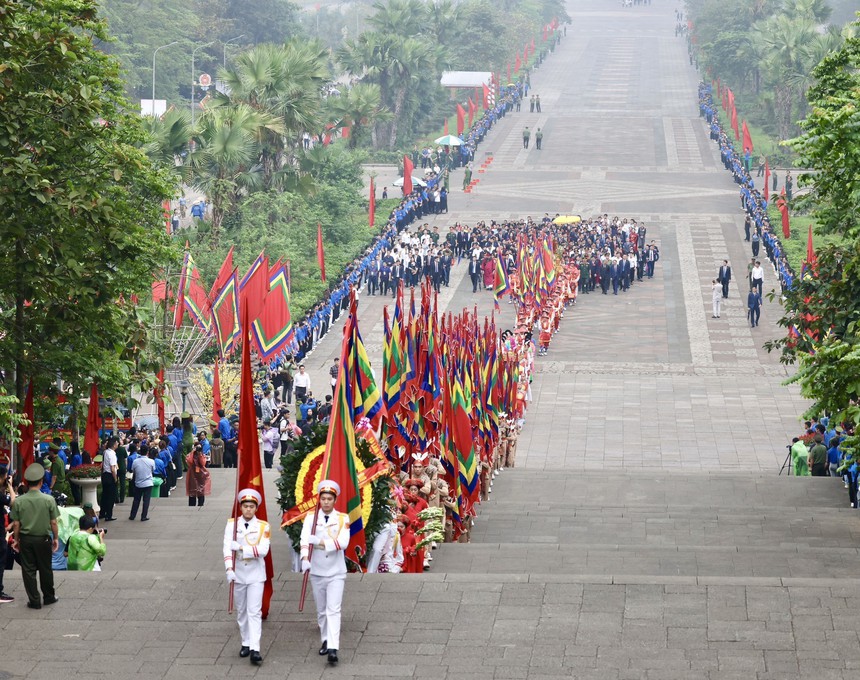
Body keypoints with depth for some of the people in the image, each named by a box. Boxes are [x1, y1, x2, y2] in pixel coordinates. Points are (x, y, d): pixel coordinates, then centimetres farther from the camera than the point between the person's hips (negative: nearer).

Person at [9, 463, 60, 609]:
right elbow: (53, 522, -7)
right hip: (43, 539, 0)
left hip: (25, 540, 0)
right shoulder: (49, 500, -12)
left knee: (28, 570, 8)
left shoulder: (18, 501, -9)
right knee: (45, 569, 15)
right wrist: (56, 538, 6)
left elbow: (16, 524, -5)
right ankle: (49, 597, 27)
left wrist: (16, 540, 8)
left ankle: (34, 601, 10)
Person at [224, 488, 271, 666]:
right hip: (238, 574, 2)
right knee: (241, 611, 12)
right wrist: (229, 569, -22)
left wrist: (241, 548, -23)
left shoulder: (263, 526, -3)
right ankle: (246, 643, 25)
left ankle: (255, 649, -15)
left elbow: (263, 550, -15)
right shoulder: (232, 524, 0)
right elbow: (227, 548, -10)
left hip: (256, 574, -2)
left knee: (254, 611, -8)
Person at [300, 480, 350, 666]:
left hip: (336, 572, -2)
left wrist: (319, 541, -24)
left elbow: (343, 542, -15)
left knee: (333, 610, -13)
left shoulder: (343, 519, -1)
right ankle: (325, 641, 29)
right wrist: (305, 558, -34)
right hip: (317, 572, 2)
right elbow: (305, 538, -16)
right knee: (321, 610, 13)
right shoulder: (311, 517, 0)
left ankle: (333, 648, -21)